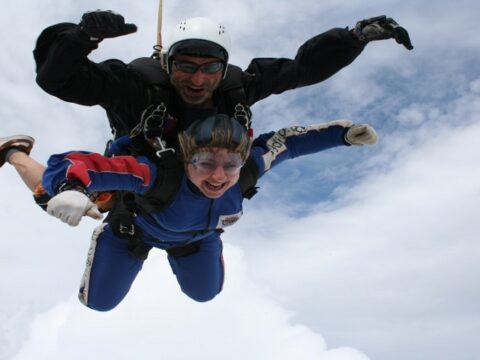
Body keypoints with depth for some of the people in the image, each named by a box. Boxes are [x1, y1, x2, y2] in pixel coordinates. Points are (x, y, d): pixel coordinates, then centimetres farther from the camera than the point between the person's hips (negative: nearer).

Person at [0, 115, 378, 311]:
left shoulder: (248, 172, -41)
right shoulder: (158, 175, -51)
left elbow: (285, 141, -22)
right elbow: (66, 164, -55)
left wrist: (344, 133, -25)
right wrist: (71, 189, -78)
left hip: (197, 235, 4)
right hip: (135, 226, -3)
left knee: (205, 293, 29)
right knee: (100, 302, 17)